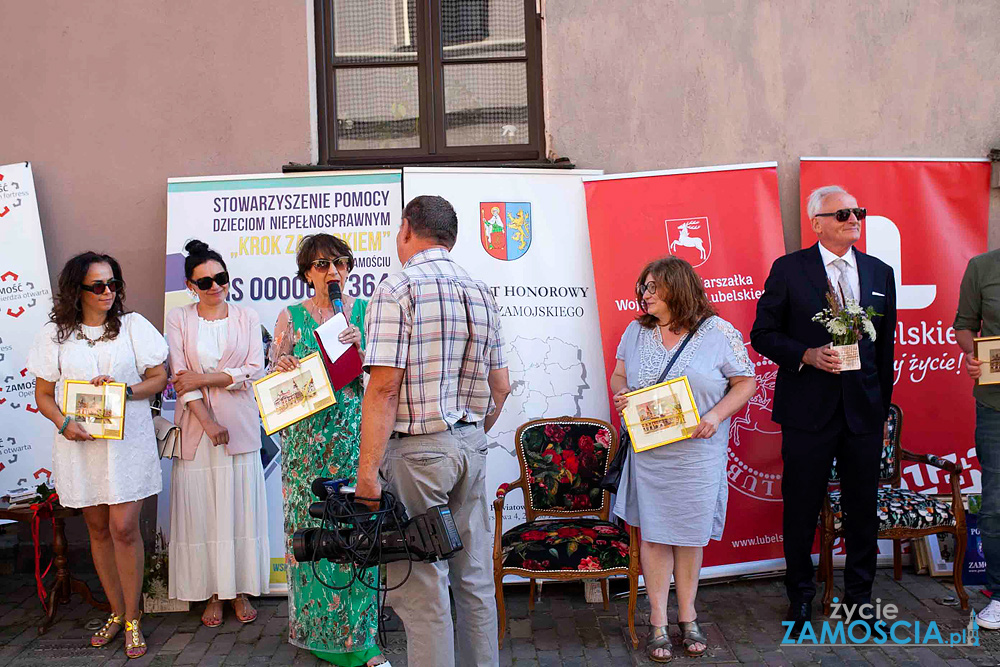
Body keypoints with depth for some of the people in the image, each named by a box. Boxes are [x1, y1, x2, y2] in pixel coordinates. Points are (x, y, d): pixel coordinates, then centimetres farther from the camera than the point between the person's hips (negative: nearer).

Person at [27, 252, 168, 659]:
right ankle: (117, 612, 26)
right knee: (98, 530, 10)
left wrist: (125, 389, -15)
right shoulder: (54, 334, 5)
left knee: (123, 528, -8)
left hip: (128, 442, -2)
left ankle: (132, 621, 6)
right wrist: (64, 422, -11)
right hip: (80, 443, 2)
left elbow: (159, 377, 4)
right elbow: (43, 394, 7)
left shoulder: (132, 325, 2)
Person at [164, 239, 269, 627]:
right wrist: (208, 421, -12)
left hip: (240, 425, 0)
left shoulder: (247, 318, 7)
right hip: (197, 427, 0)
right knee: (201, 509, 2)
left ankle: (240, 590, 15)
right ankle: (211, 594, 13)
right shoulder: (178, 320, 5)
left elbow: (254, 370, -3)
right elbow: (180, 378, -3)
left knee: (240, 508, 3)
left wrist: (204, 379, -11)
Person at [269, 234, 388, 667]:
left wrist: (360, 349, -13)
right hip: (307, 438, 1)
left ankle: (358, 631, 8)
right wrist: (282, 368, -12)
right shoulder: (291, 317, 8)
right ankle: (319, 628, 16)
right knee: (310, 526, 2)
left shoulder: (366, 312, 7)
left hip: (355, 434, 0)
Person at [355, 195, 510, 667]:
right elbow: (500, 388, 14)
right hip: (471, 444, 7)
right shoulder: (480, 293, 12)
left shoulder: (398, 288, -10)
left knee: (421, 584, -1)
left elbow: (384, 388, -18)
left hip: (417, 450, -7)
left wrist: (367, 471, -17)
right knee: (475, 577, 14)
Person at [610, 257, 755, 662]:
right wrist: (620, 395, -6)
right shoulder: (636, 332, 8)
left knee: (691, 534, 7)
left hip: (697, 452, -2)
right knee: (653, 534, 2)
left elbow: (746, 382, 0)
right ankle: (658, 624, 13)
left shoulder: (718, 332, -2)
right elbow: (619, 375, 17)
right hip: (648, 454, 2)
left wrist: (716, 416, -15)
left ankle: (687, 618, 24)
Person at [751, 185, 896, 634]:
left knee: (863, 508, 9)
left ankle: (860, 597, 26)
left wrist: (883, 407, 12)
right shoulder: (788, 270, -2)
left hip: (863, 410, 3)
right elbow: (763, 334, -1)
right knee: (801, 508, 6)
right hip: (808, 410, -3)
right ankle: (800, 598, 24)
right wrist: (807, 355, -16)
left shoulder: (880, 273, 10)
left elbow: (885, 346, 14)